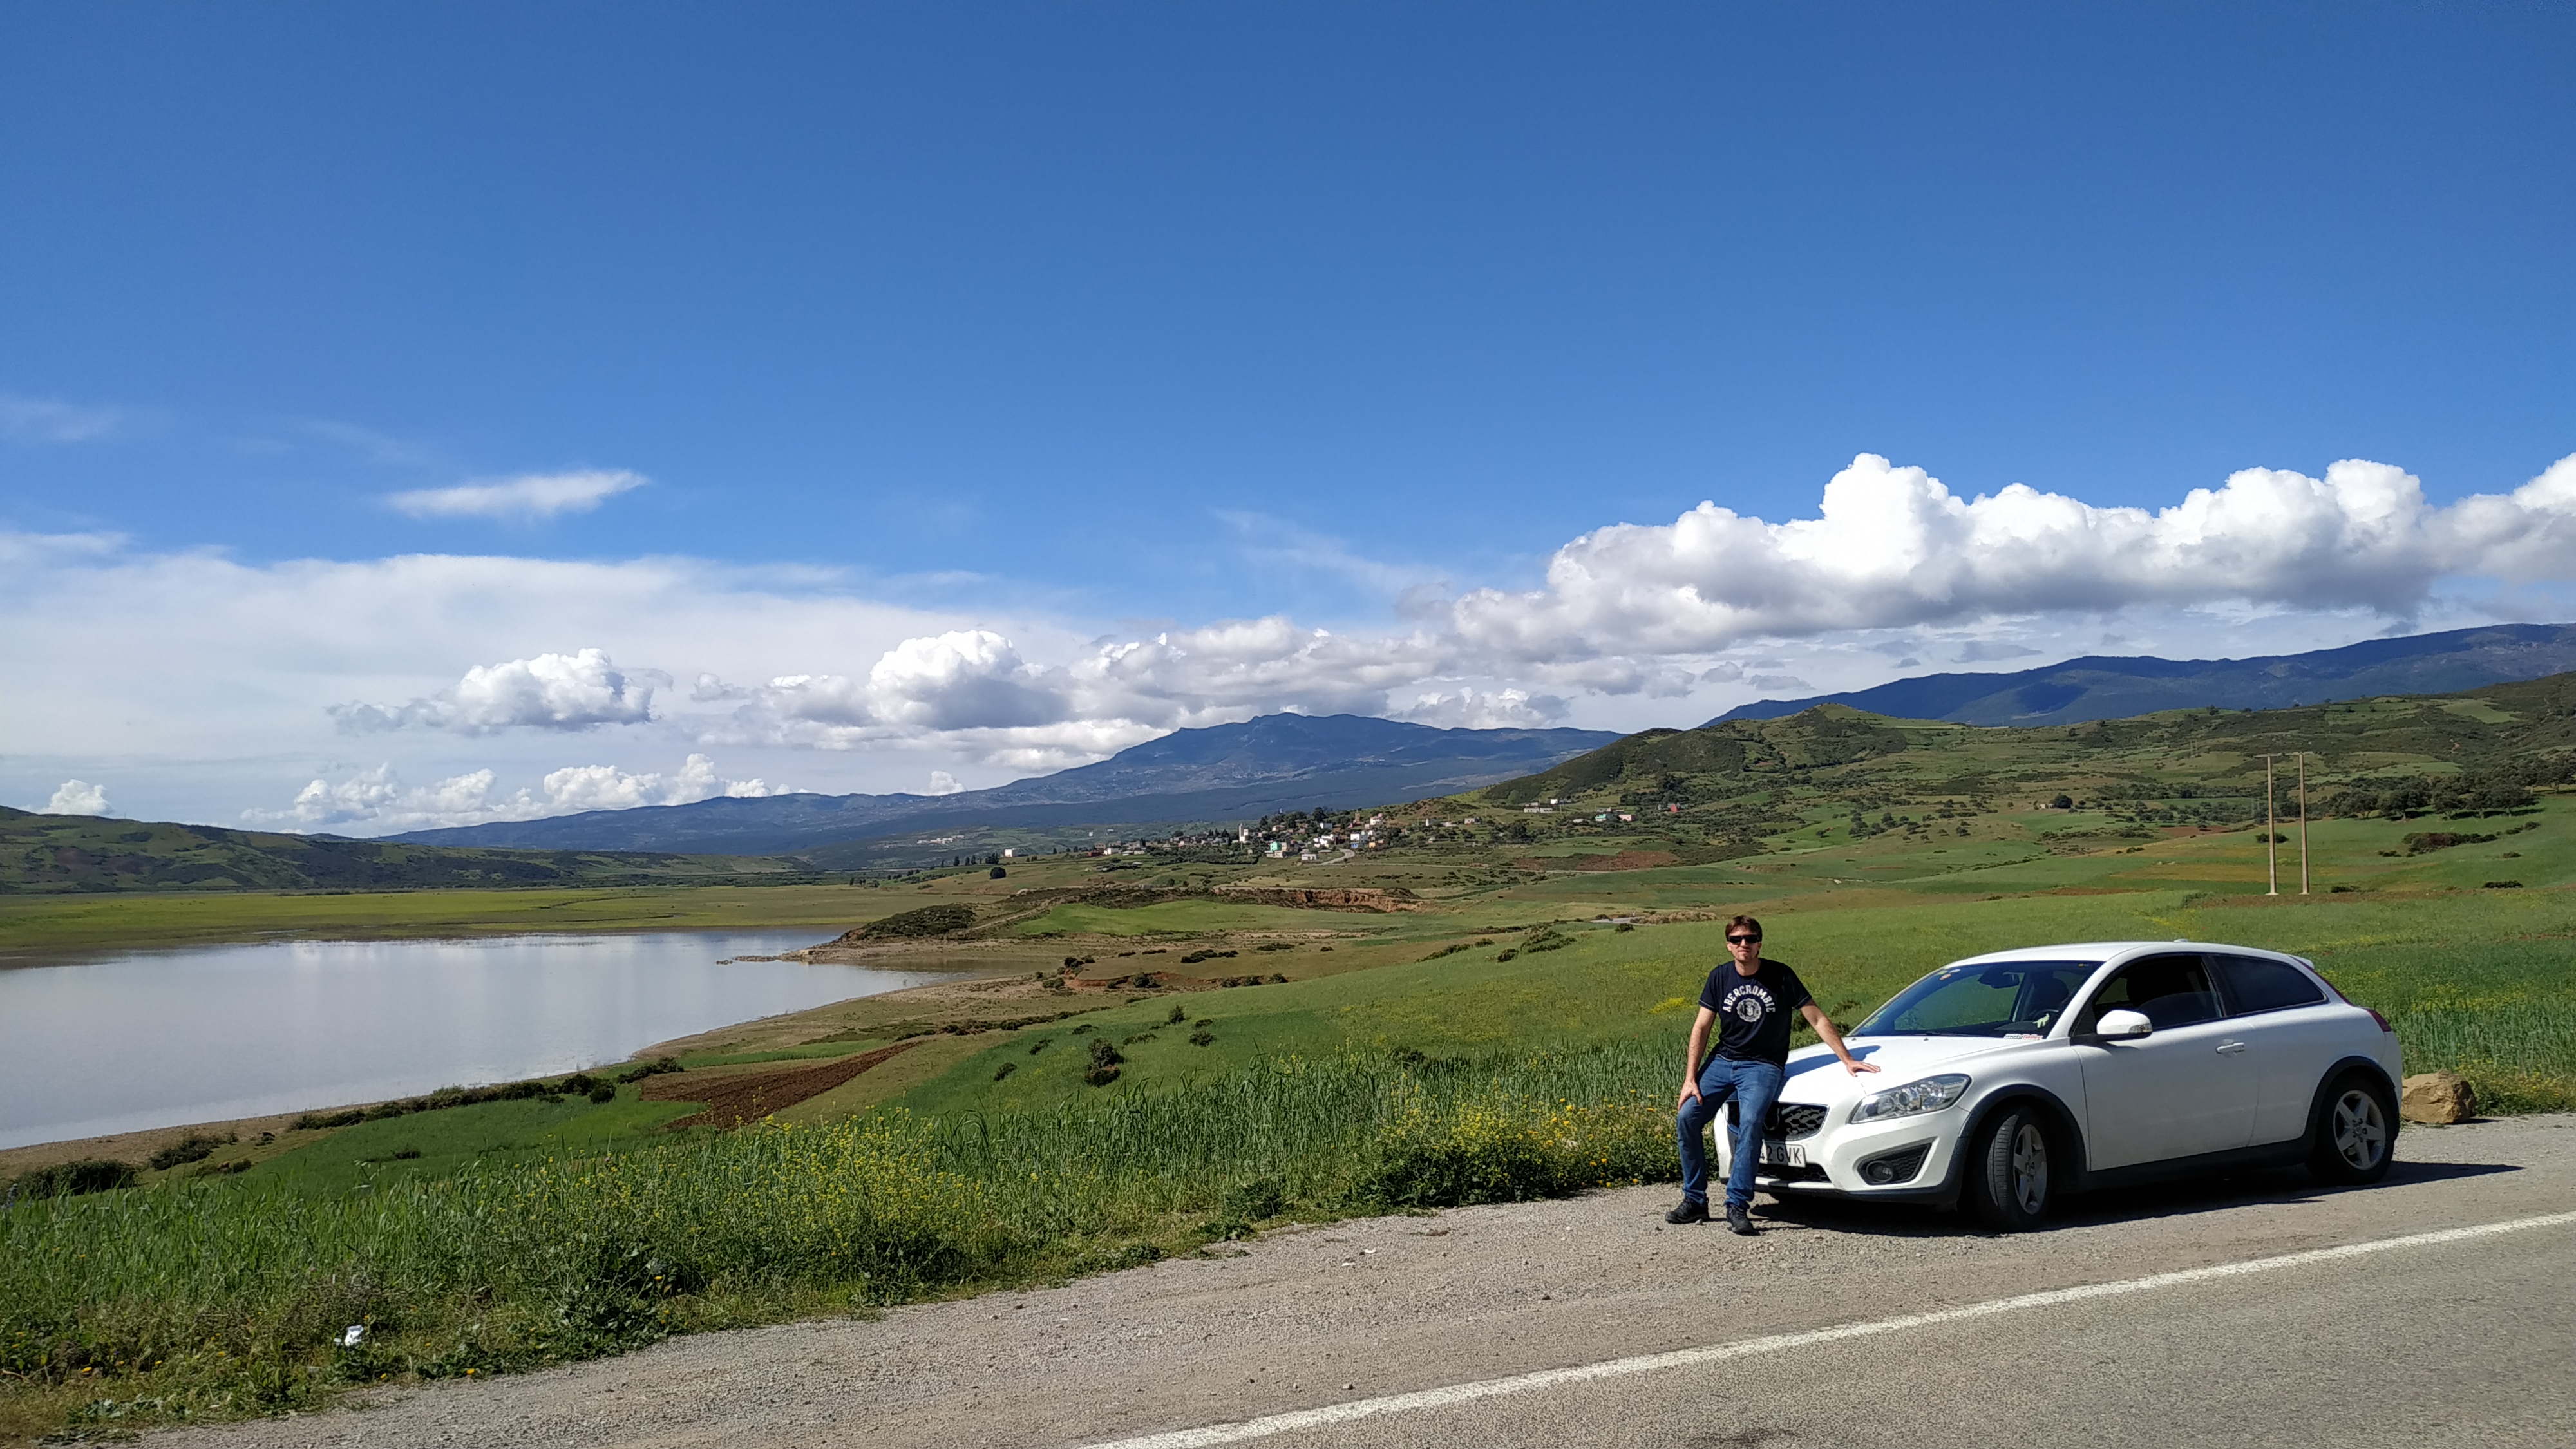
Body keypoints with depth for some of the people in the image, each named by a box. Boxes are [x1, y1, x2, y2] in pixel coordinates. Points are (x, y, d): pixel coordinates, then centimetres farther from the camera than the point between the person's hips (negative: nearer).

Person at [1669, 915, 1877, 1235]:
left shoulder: (1780, 976, -6)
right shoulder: (1720, 977, 2)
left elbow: (1817, 1018, -1)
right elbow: (1702, 1028, 4)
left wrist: (1847, 1060, -4)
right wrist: (1690, 1079, -3)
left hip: (1763, 1065, -4)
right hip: (1723, 1061, 4)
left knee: (1750, 1122, -30)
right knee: (1686, 1117, -12)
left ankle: (1737, 1206, -25)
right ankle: (1695, 1201, 1)